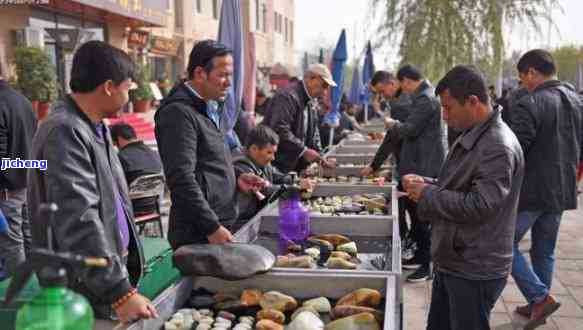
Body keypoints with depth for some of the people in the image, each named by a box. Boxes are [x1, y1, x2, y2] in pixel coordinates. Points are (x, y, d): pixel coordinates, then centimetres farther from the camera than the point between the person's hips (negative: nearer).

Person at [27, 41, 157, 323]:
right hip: (86, 290, -9)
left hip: (109, 268, 9)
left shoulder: (95, 125, 8)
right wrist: (119, 292, -30)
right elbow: (79, 222, -29)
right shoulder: (65, 132, -22)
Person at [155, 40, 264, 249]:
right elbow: (181, 179, -20)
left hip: (220, 225, 9)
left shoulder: (211, 108, 16)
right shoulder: (178, 113, -14)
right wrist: (212, 228, -19)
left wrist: (235, 181, 9)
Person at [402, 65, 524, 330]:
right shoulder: (472, 136, 9)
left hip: (474, 272, -9)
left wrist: (427, 194, -17)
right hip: (452, 261, 9)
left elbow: (478, 206, -28)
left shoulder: (498, 147, -22)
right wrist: (426, 183, 2)